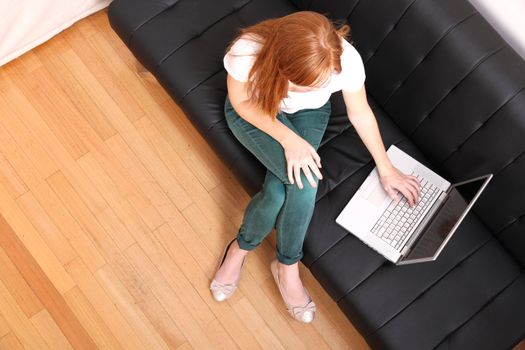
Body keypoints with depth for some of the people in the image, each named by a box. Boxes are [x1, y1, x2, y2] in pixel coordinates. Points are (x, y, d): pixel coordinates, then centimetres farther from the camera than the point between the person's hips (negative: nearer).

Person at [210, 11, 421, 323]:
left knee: (279, 189, -23)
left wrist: (386, 170, -4)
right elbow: (241, 101, -18)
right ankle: (288, 266, 0)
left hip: (309, 113, 2)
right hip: (252, 110, -2)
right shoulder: (248, 50, -39)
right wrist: (288, 138, -30)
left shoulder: (347, 59, -33)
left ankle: (242, 248, 6)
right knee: (304, 179, -26)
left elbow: (361, 113, -12)